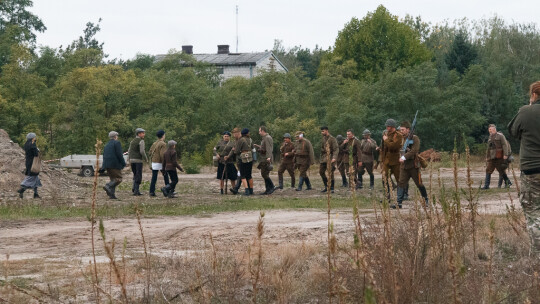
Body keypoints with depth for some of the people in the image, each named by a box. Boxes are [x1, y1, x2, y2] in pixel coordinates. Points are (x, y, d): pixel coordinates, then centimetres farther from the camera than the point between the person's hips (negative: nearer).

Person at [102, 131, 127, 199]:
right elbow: (119, 154, -13)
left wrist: (104, 166, 22)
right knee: (118, 179, -7)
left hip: (107, 165, 8)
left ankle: (111, 194, 2)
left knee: (113, 179, 11)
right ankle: (108, 186, -27)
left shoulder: (107, 145, 19)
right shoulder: (117, 143, -4)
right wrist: (123, 163, -7)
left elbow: (104, 156, 19)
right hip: (115, 164, -8)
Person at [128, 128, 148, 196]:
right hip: (138, 160, -7)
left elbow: (129, 151, 13)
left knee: (135, 174, 20)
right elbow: (142, 151, -17)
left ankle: (134, 187, 12)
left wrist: (129, 159, 18)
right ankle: (136, 190, -5)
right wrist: (146, 159, -5)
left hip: (132, 160, 7)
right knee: (138, 176, -2)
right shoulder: (141, 141, -9)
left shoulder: (132, 141, 13)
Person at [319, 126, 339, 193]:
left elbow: (336, 149, -15)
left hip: (330, 158, -8)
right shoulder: (323, 139, 13)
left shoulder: (332, 139, -10)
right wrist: (321, 157, 20)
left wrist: (334, 158, -27)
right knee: (321, 172, 7)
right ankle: (326, 186, 19)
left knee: (331, 173, -8)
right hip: (324, 158, 8)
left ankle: (331, 188, -2)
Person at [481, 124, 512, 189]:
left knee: (501, 170, 1)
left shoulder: (500, 136, -5)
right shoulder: (490, 138, 17)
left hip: (499, 157, -7)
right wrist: (487, 157, 23)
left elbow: (505, 145, -11)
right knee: (488, 170, -1)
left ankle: (508, 182, 16)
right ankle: (486, 185, -1)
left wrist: (505, 155, -20)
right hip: (491, 157, 7)